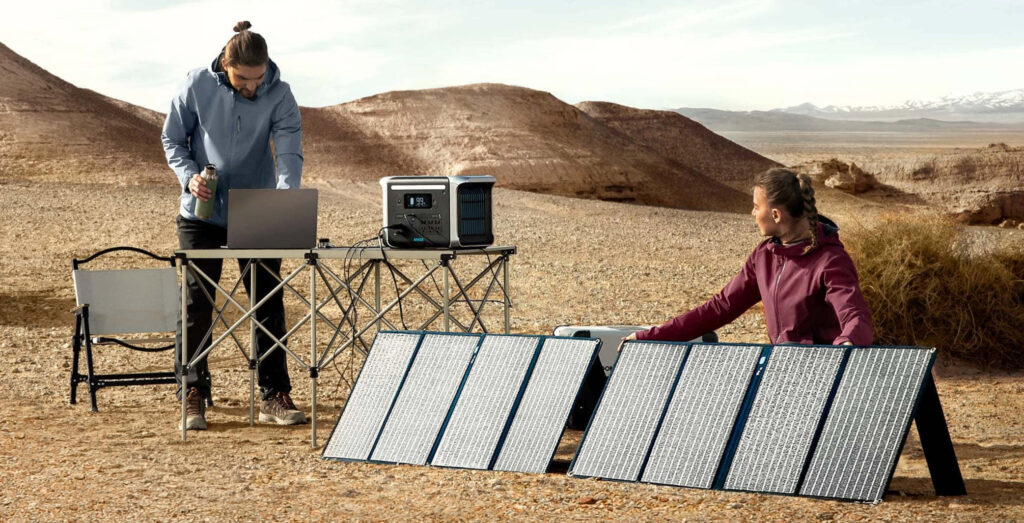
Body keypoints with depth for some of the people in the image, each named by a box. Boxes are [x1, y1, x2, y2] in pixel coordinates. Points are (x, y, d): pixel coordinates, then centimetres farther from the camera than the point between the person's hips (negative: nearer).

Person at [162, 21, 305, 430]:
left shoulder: (280, 96, -11)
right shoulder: (197, 85, -10)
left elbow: (289, 152, -19)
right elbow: (172, 138, 1)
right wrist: (189, 176, -18)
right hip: (203, 213, -1)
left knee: (269, 304, 4)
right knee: (197, 304, 0)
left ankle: (275, 396, 12)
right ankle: (193, 395, 9)